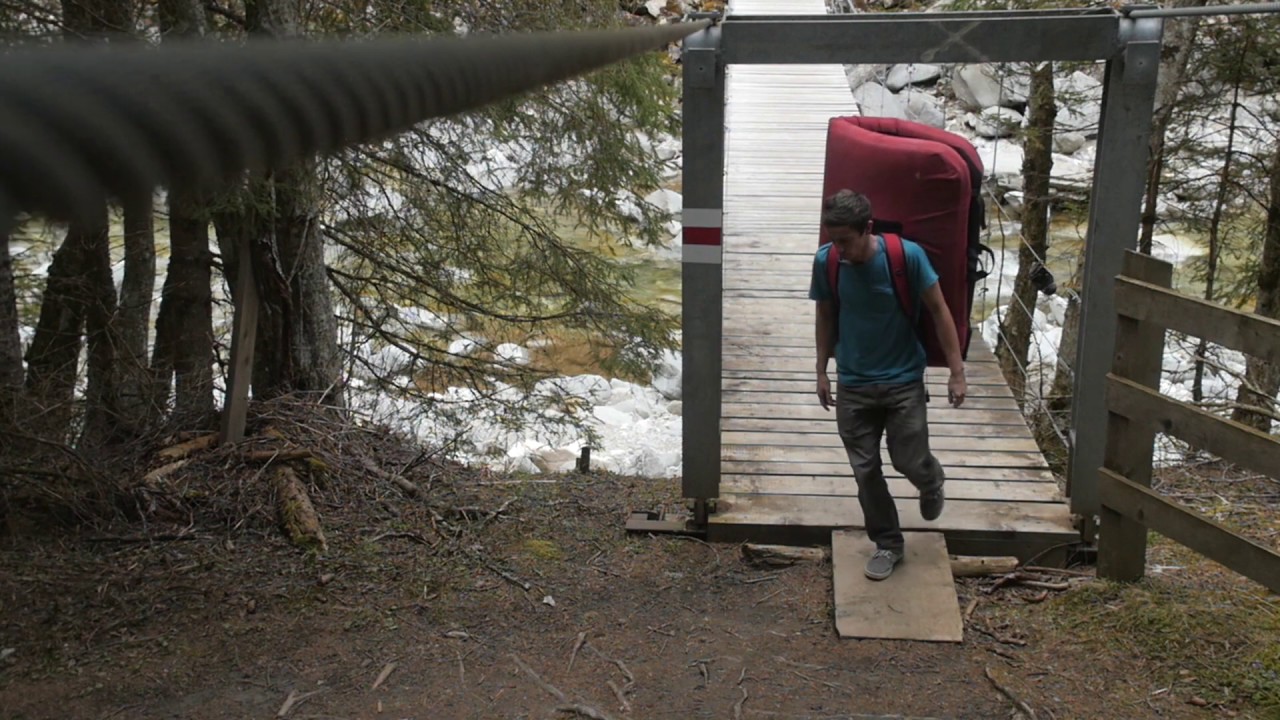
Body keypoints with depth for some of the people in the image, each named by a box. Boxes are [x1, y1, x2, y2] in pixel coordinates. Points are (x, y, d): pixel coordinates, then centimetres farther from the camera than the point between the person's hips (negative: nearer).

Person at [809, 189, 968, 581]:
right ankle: (888, 544, 25)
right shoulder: (826, 261, -11)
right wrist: (822, 371, 7)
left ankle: (932, 482, 39)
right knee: (866, 471, 6)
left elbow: (939, 310, -9)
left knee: (910, 462, 2)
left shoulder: (907, 255, -19)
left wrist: (957, 372, -9)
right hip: (853, 386, 2)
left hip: (904, 381, -2)